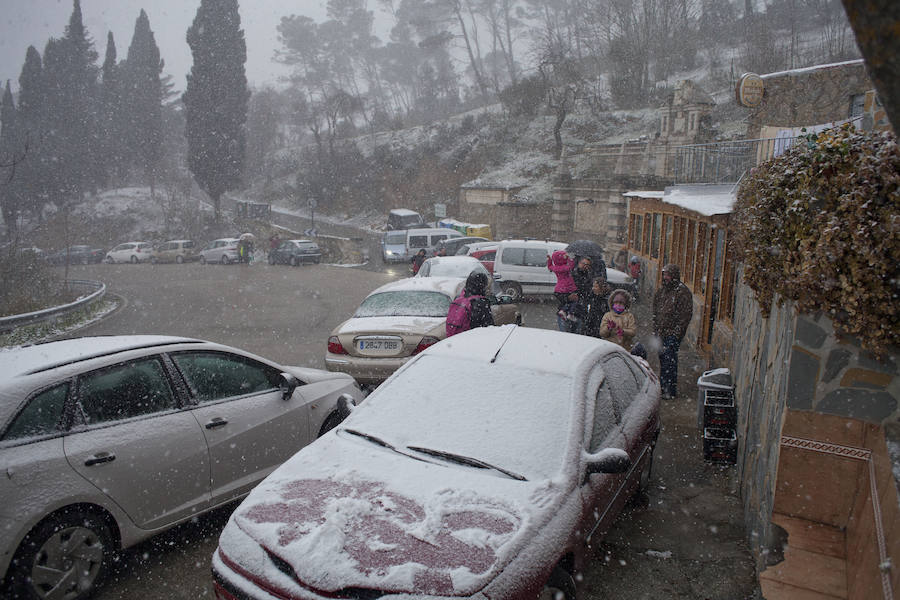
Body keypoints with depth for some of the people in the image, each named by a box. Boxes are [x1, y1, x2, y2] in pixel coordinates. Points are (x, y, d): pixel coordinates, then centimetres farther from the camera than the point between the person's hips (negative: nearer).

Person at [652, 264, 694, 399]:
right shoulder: (661, 290, 12)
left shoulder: (683, 292, -12)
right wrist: (655, 329, 13)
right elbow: (655, 310, 19)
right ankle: (663, 387, 25)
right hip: (661, 332, 7)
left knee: (669, 361, -7)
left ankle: (671, 391, 1)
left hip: (673, 333, -7)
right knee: (662, 359, 14)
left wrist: (676, 332, -16)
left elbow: (686, 315, -13)